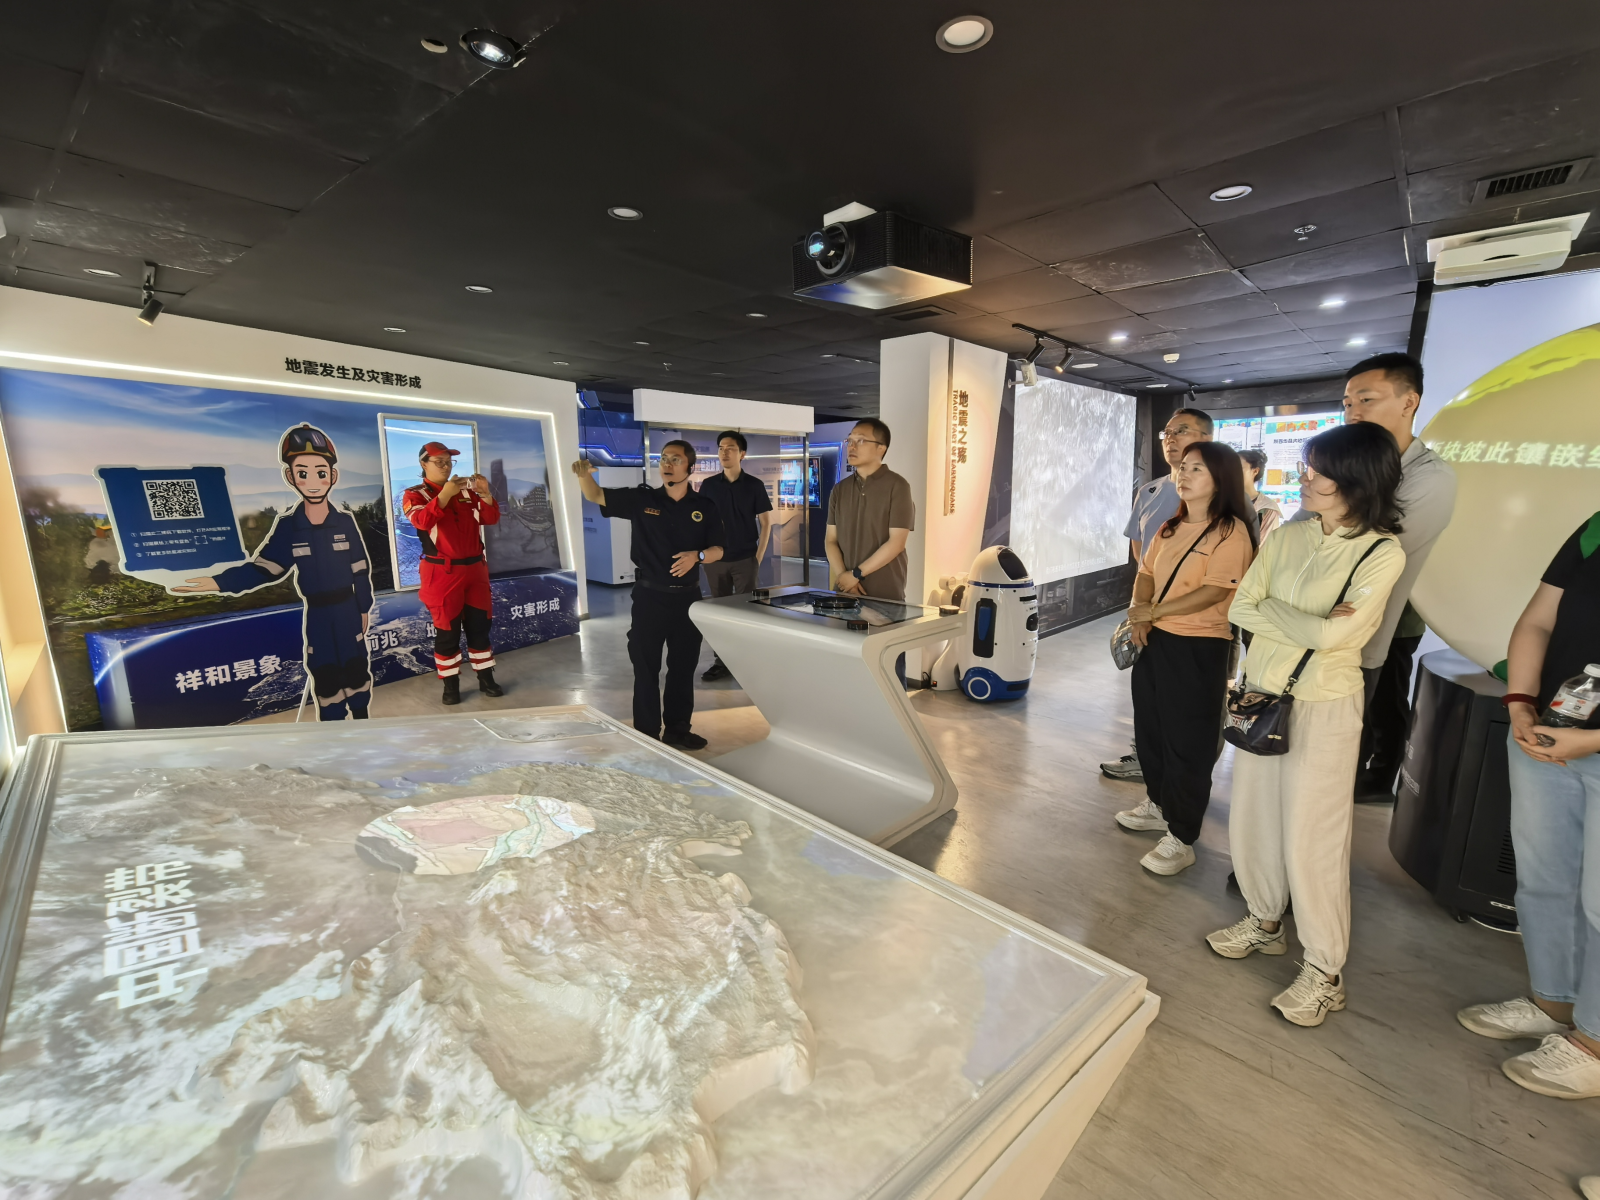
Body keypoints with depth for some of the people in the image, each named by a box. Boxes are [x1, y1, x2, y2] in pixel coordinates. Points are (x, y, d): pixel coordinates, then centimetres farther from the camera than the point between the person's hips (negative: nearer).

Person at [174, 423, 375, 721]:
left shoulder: (345, 522, -7)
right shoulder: (287, 525, -7)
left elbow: (361, 570, -2)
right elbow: (264, 567, -1)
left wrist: (364, 608, 2)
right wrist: (220, 581, -14)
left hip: (347, 609, -1)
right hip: (317, 614, 1)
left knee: (356, 666, 9)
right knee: (324, 674, 9)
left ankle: (361, 722, 26)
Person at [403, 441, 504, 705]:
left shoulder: (467, 490, 11)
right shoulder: (415, 495, -1)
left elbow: (491, 518, 5)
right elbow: (422, 520, -21)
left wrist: (486, 495, -12)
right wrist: (445, 494, -29)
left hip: (474, 568, 4)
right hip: (442, 572, -4)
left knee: (480, 626, 9)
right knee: (447, 630, 1)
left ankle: (486, 678, 19)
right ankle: (450, 685, 12)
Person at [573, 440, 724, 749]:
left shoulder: (705, 507, 1)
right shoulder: (641, 499, -1)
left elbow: (718, 549, 4)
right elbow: (596, 496, -7)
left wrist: (698, 556, -17)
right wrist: (584, 475, -28)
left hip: (687, 596, 2)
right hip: (649, 596, -1)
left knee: (683, 666, 12)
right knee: (646, 667, 5)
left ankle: (678, 729, 27)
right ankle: (646, 734, 18)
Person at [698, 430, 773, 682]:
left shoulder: (754, 485, -2)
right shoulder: (708, 485, 3)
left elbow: (766, 522, 1)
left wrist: (759, 556, -5)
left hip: (745, 560, -2)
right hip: (716, 560, 2)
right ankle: (720, 661, 17)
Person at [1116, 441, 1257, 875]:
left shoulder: (1230, 530, -12)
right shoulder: (1172, 527, 12)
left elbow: (1214, 591, -21)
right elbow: (1146, 572, 12)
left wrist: (1154, 611, -17)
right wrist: (1139, 612, -7)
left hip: (1199, 648, -8)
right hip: (1155, 641, 8)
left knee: (1186, 743, 1)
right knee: (1149, 729, 18)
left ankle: (1181, 839, 14)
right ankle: (1158, 804, 38)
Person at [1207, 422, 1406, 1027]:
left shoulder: (1382, 553, -10)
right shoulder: (1287, 536, 4)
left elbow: (1335, 633, -20)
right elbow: (1241, 608, 0)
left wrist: (1271, 611, -7)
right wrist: (1309, 624, -12)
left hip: (1323, 707, -5)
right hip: (1262, 694, 5)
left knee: (1310, 839, 2)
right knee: (1251, 819, 14)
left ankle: (1324, 972, 21)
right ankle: (1266, 921, 37)